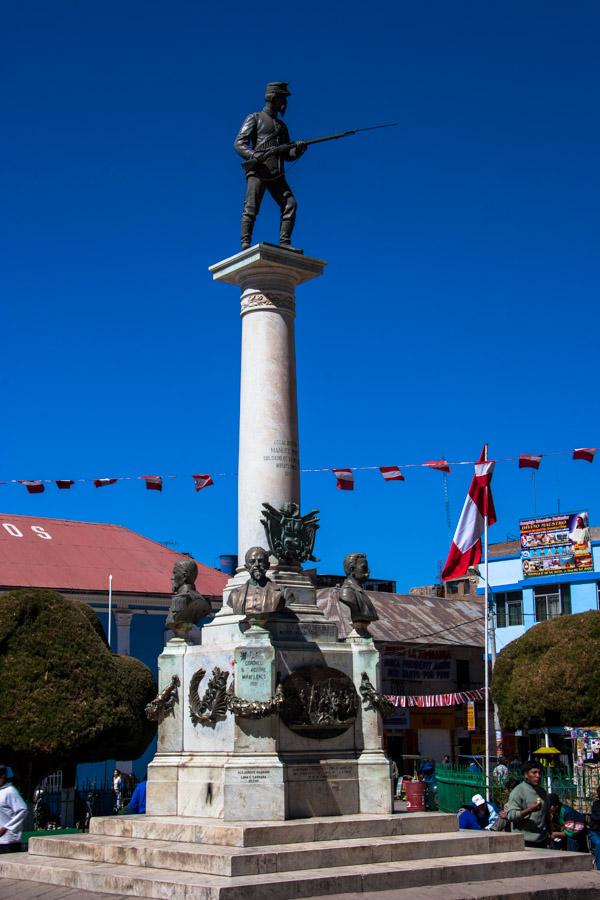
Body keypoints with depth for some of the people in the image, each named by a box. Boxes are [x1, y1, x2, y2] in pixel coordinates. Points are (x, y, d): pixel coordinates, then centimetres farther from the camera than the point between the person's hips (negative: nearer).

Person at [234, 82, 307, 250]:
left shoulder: (282, 126, 27)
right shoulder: (255, 118, 9)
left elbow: (288, 155, 24)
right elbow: (239, 144, -2)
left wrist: (298, 150, 1)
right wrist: (253, 155, -22)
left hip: (277, 175, 5)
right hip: (257, 171, -5)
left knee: (290, 204, -10)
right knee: (251, 208, -15)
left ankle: (284, 244, -12)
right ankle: (246, 244, -18)